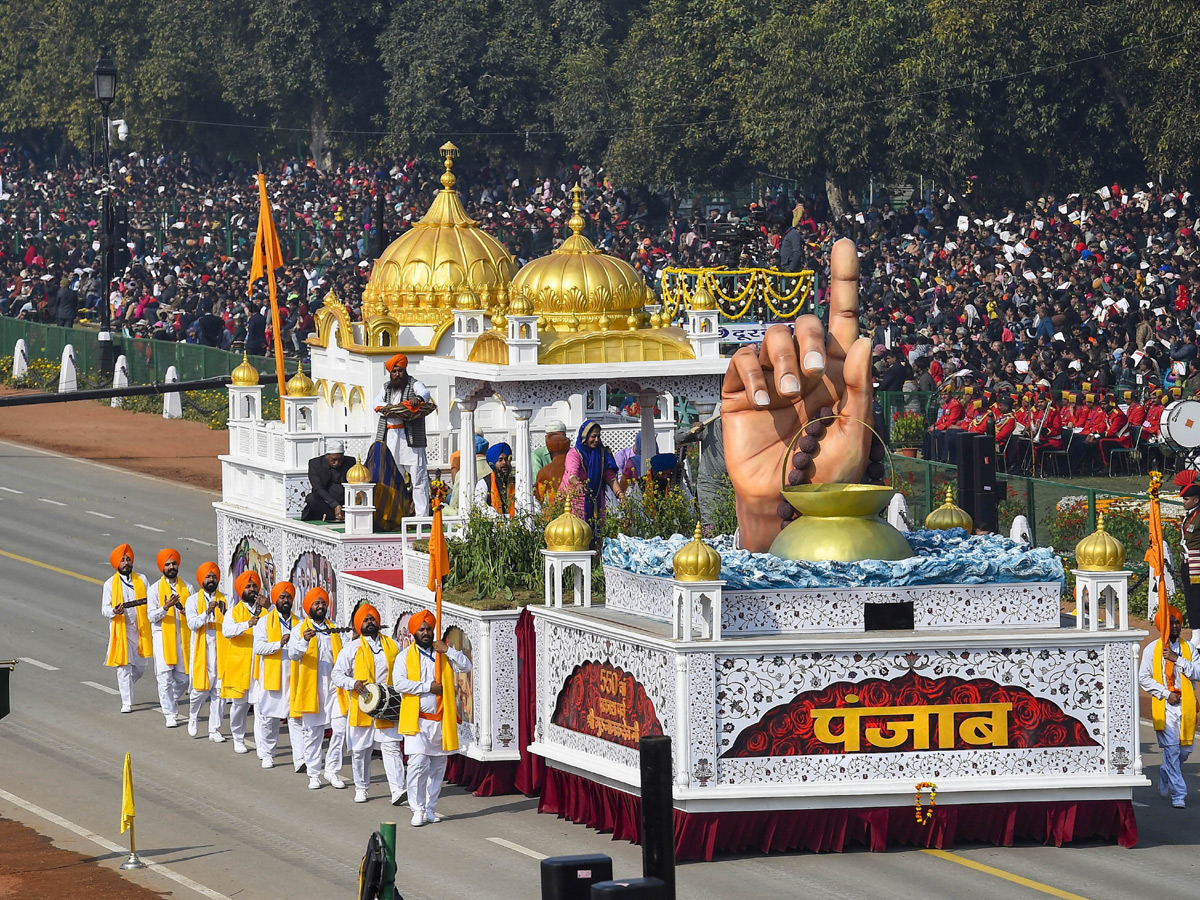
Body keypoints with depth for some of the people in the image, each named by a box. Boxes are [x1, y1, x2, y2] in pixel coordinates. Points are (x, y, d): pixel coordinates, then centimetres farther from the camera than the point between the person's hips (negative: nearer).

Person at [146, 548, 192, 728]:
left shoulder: (187, 588, 10)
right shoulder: (155, 589, 3)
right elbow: (151, 616, -3)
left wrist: (187, 613, -10)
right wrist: (165, 608, -21)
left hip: (183, 637, 2)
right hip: (163, 637, -2)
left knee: (183, 678, 4)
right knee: (165, 678, -7)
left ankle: (171, 702, 31)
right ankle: (170, 714, 0)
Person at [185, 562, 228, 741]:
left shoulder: (224, 600, 10)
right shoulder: (193, 600, 5)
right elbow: (192, 623, -9)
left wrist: (224, 612, -18)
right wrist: (207, 612, -24)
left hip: (220, 650, 2)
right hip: (201, 650, -2)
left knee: (219, 690, 0)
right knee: (201, 687, -6)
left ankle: (214, 730, 6)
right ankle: (193, 716, 24)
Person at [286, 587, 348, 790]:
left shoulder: (333, 630, 15)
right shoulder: (299, 629, 1)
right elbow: (292, 654, -14)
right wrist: (304, 641, -32)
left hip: (333, 688, 3)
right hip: (310, 689, -3)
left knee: (340, 729, -7)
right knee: (312, 733, 1)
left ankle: (332, 770, 6)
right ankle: (314, 775, 10)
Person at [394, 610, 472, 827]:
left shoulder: (444, 653, 12)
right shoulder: (405, 657, 4)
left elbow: (466, 666, 1)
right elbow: (400, 683, -9)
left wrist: (447, 650, -9)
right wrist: (428, 687, -13)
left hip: (441, 719, 4)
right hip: (417, 719, -4)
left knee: (438, 767, 7)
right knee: (418, 763, -15)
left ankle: (430, 809, 16)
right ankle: (418, 810, -8)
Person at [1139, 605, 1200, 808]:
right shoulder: (1152, 649, 3)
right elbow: (1144, 678, 0)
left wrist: (1177, 659, -12)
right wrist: (1165, 693, -10)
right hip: (1164, 707, -3)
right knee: (1171, 749, -11)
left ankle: (1165, 779, 36)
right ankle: (1178, 795, -7)